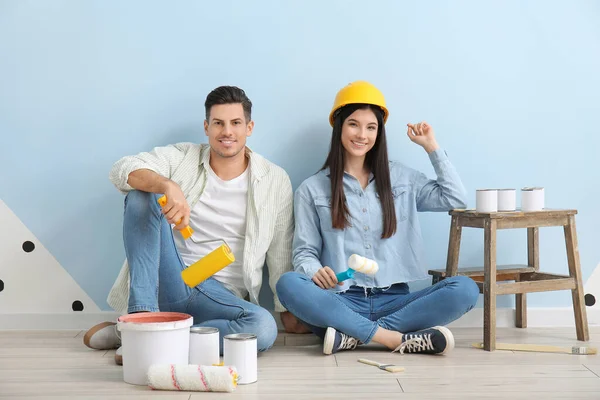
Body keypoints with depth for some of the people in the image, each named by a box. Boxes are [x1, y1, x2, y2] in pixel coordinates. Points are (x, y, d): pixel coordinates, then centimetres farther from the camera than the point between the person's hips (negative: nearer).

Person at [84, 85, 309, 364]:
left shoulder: (275, 181, 5)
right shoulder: (181, 158, 3)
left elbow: (280, 255, 10)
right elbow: (122, 170, -14)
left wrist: (287, 310, 11)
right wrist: (169, 186, -33)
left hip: (222, 295, 0)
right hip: (170, 280, 0)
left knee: (264, 328, -33)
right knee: (143, 194, -19)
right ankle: (142, 315, -25)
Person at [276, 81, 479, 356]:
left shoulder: (400, 177, 17)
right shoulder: (313, 190, 9)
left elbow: (455, 198, 12)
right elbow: (304, 252, 6)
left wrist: (432, 147, 11)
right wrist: (315, 271, -17)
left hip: (394, 300, 2)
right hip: (342, 303, -2)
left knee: (465, 289, -24)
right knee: (288, 284, -33)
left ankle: (354, 335, -29)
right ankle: (395, 338, -35)